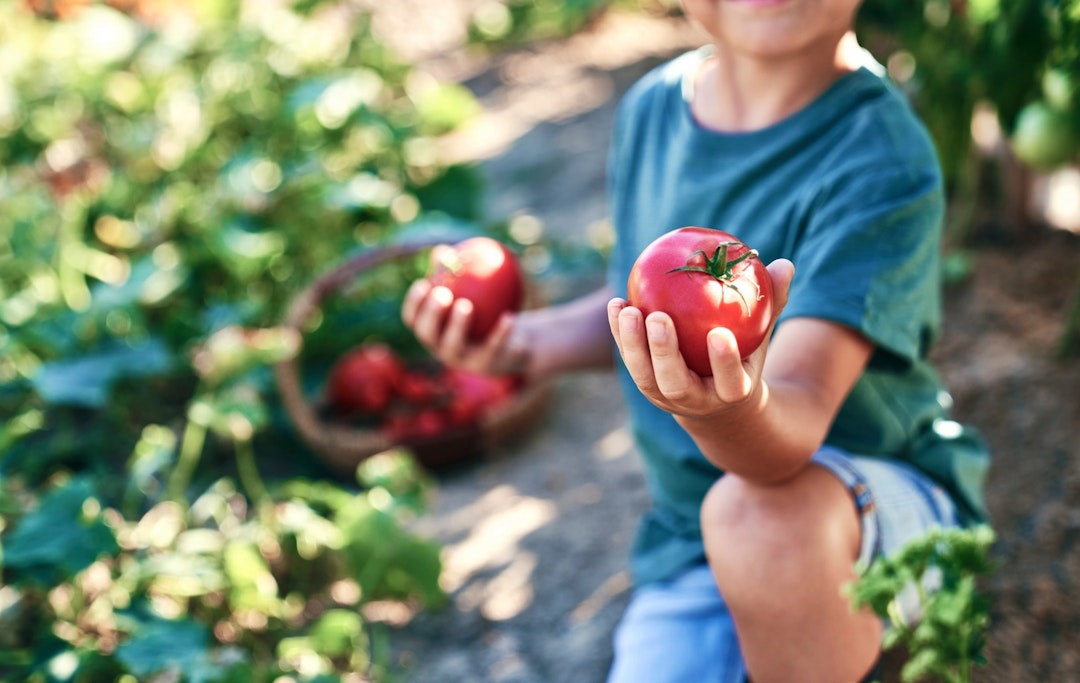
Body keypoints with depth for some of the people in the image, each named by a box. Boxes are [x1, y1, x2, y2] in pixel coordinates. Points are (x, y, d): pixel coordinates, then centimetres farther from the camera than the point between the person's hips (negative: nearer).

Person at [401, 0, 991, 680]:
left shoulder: (883, 163, -23)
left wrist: (735, 411, -56)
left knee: (754, 512, -38)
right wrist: (524, 342, -2)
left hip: (887, 499, -5)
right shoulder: (651, 107, -3)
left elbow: (800, 416, -34)